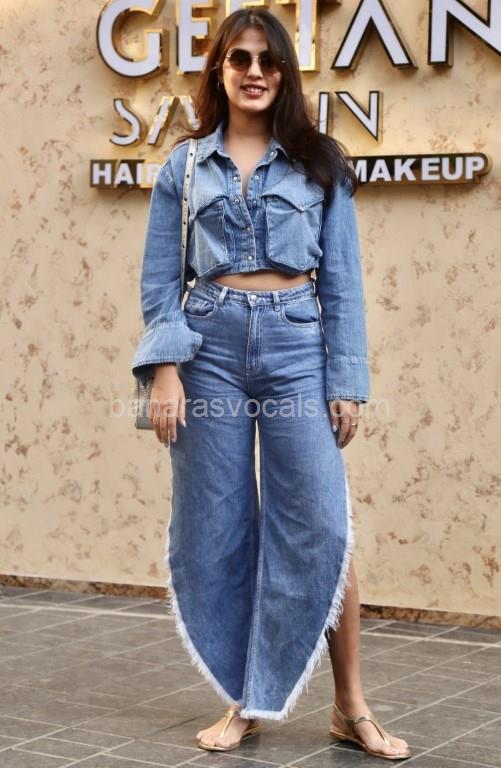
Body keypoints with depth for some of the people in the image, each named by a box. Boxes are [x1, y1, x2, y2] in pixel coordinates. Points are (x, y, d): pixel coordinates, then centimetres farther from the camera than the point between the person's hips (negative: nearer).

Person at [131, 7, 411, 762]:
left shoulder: (320, 162, 7)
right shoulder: (184, 166, 9)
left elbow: (342, 279, 5)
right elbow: (160, 279, 6)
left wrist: (346, 382, -2)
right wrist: (166, 370, -7)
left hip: (298, 347, -1)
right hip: (211, 347, 2)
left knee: (321, 528, -6)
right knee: (216, 531, 3)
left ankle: (351, 707, 5)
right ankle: (243, 701, 16)